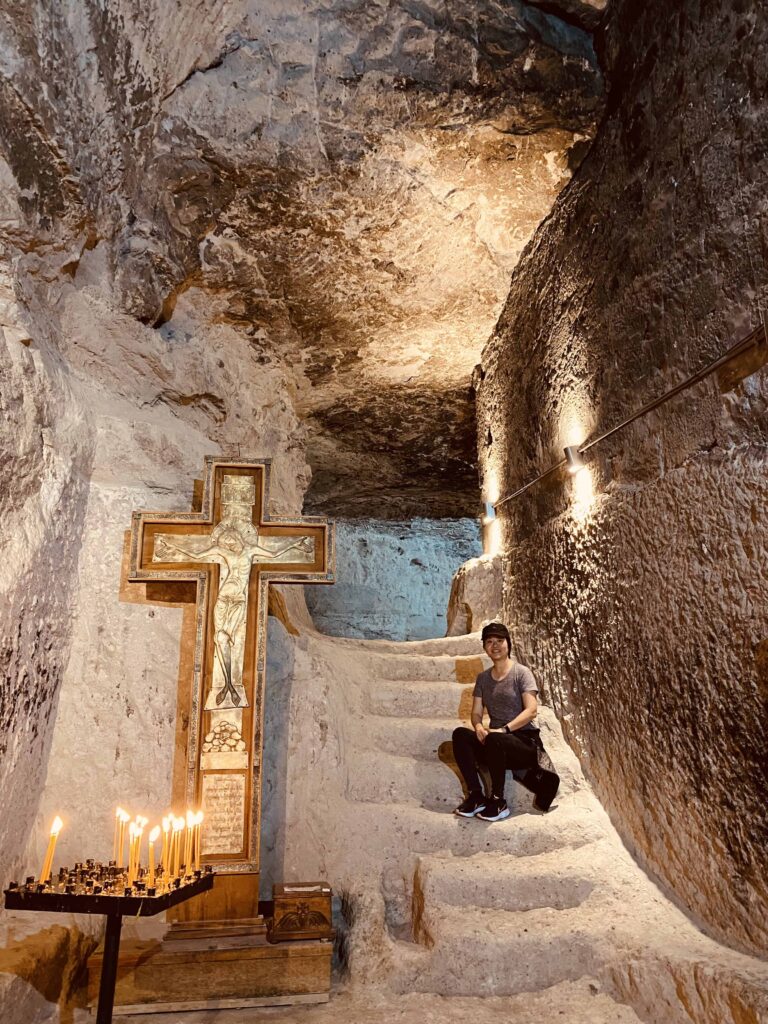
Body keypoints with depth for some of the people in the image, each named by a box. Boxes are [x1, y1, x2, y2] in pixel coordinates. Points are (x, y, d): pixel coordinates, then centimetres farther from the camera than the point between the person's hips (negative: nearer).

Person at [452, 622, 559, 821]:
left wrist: (504, 729, -24)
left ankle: (498, 802, -18)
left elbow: (531, 710, -13)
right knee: (460, 734, -23)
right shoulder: (483, 678, 13)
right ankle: (475, 795, -17)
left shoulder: (521, 672, -2)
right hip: (495, 744, 5)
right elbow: (476, 712, 9)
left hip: (525, 741, -5)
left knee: (494, 739, -36)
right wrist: (479, 727, -15)